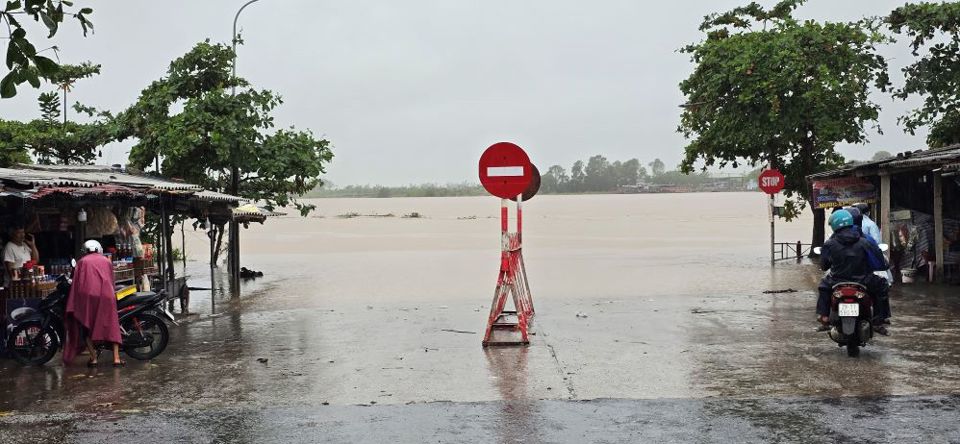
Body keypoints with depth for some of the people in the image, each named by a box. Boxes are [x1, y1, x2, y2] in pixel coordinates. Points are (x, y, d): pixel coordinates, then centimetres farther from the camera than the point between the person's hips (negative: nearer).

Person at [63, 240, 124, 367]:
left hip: (87, 295, -1)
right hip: (106, 295, 1)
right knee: (112, 326, 6)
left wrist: (72, 307, 12)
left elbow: (76, 283, 11)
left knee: (86, 327, 11)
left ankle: (93, 358, 4)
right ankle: (116, 358, -2)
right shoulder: (107, 261, 22)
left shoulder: (82, 261, 16)